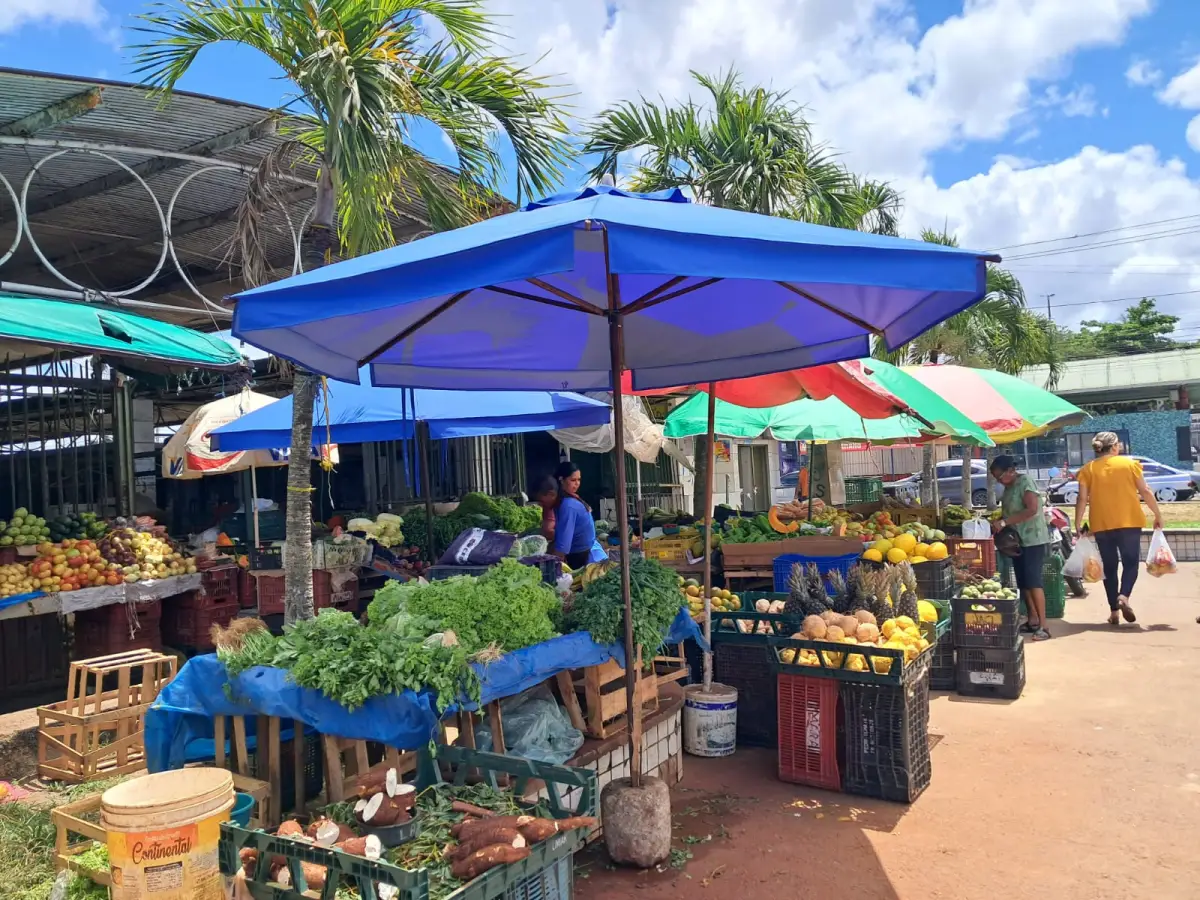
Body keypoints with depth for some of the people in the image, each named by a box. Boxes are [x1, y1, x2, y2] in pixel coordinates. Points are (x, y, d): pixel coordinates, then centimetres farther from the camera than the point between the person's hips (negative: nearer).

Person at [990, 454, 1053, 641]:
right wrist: (997, 521, -2)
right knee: (1023, 582, 10)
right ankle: (1032, 620, 19)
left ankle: (1043, 626, -9)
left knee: (1033, 581, -11)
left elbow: (1032, 509, -24)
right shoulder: (1009, 486, 12)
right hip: (1018, 540, 9)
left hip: (1033, 539, -9)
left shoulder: (1025, 481, -13)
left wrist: (1004, 522, -26)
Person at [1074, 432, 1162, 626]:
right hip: (1129, 522, -1)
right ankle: (1123, 596, -17)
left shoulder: (1088, 469, 2)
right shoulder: (1129, 463, 1)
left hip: (1101, 525, 1)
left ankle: (1114, 611, 10)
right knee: (1131, 562, 8)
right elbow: (1145, 491, 0)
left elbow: (1082, 499, -4)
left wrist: (1078, 523, 0)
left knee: (1109, 566, 10)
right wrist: (1158, 515, 8)